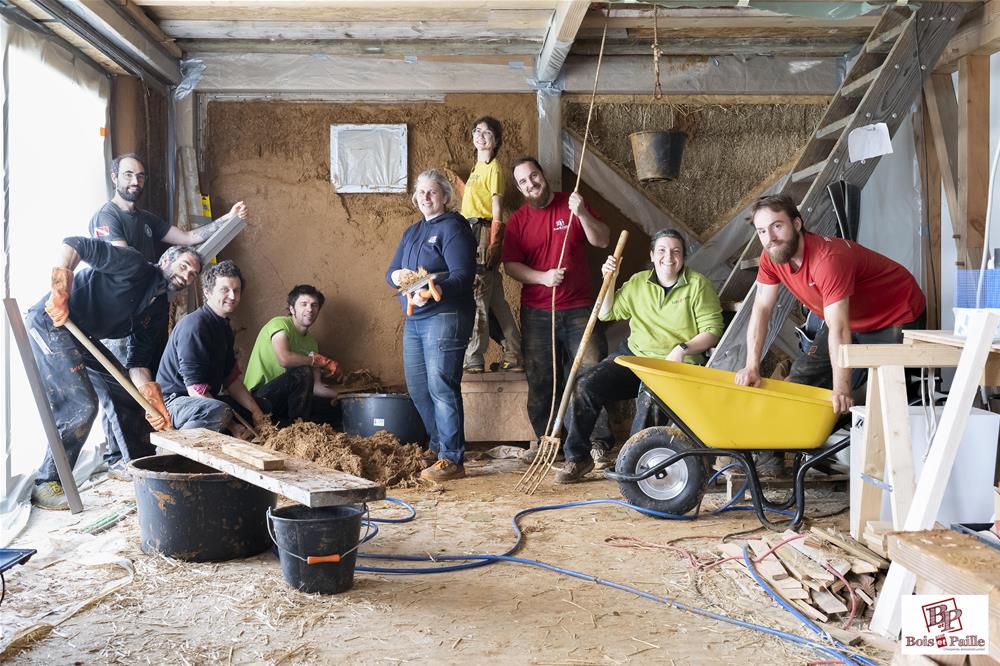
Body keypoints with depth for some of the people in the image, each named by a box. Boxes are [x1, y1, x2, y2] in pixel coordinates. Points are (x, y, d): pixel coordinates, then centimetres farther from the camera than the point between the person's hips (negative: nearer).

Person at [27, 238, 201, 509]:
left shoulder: (158, 310, 10)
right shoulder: (134, 266, -13)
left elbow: (137, 358, 4)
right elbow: (74, 244, -21)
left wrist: (150, 393, -15)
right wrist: (60, 294, -30)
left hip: (83, 336, 10)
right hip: (51, 321, -9)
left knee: (130, 395, 12)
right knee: (81, 406, -17)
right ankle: (46, 485, -4)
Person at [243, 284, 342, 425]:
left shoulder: (311, 342, 11)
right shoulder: (280, 324, -11)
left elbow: (316, 386, 8)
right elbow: (284, 359, -30)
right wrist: (320, 361, -17)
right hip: (259, 396, -8)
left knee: (331, 408, -3)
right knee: (303, 372, -30)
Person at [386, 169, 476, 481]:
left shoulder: (453, 228, -6)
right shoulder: (412, 232, 20)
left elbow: (462, 275, -17)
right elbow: (391, 271, 16)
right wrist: (398, 275, -9)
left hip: (444, 317, -8)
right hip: (414, 318, 9)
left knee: (441, 386, -12)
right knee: (417, 387, 12)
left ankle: (452, 459, -8)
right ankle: (437, 444, 29)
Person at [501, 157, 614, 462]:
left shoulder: (572, 205, 6)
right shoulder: (518, 220, 7)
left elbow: (602, 240, -2)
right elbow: (510, 264, 0)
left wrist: (582, 214, -18)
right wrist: (543, 277, -16)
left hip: (579, 308, -1)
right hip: (536, 313, 1)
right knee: (539, 380, 5)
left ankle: (599, 439, 2)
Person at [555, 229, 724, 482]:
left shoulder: (698, 285, 0)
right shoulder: (638, 282, 13)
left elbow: (713, 330, -5)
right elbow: (606, 314, 17)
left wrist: (683, 349, -18)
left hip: (676, 366, -4)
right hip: (633, 356, 4)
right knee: (585, 385, -17)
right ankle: (577, 456, -2)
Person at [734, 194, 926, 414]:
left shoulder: (828, 258, -37)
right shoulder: (771, 257, -14)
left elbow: (838, 330, -40)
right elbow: (761, 309, -9)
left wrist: (841, 392, -42)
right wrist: (752, 367, -17)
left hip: (897, 316, -7)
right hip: (853, 319, 8)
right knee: (802, 376, 4)